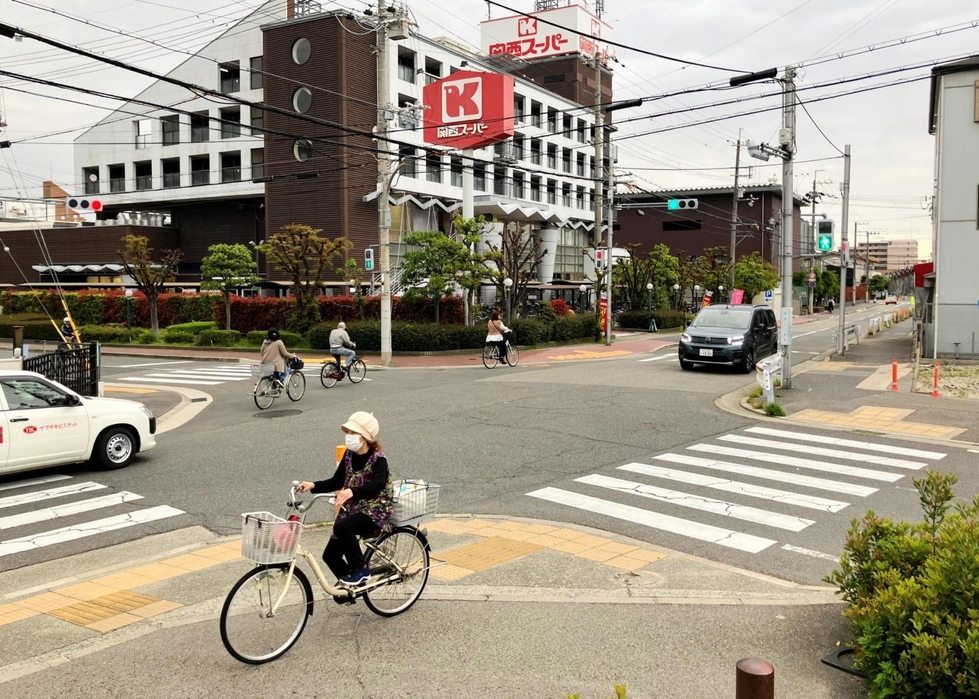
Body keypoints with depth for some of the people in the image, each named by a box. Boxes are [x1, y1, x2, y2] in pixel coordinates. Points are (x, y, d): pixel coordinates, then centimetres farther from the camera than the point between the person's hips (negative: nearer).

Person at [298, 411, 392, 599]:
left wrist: (352, 491, -52)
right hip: (351, 509, 7)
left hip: (375, 511, -7)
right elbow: (337, 481, 10)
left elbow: (376, 485, -34)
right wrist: (313, 485, -7)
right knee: (330, 555, 1)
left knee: (341, 527, -33)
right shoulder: (349, 455, 3)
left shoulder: (378, 459, -17)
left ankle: (361, 571, -12)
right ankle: (351, 585, 29)